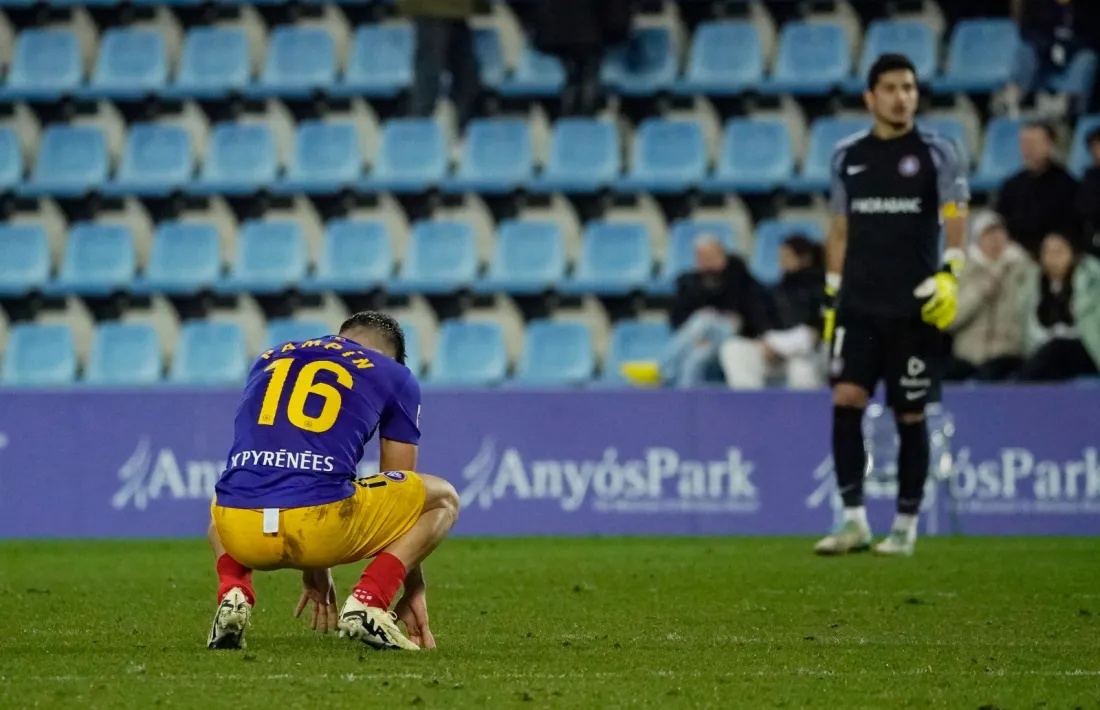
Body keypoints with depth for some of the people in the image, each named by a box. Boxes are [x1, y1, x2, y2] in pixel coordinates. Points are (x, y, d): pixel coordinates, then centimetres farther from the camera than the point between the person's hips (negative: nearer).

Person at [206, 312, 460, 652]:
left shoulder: (268, 361, 29)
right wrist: (414, 591, 36)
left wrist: (313, 571, 47)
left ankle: (233, 591, 11)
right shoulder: (394, 376, 19)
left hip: (241, 534, 3)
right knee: (443, 499, 23)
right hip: (319, 525, -3)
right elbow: (402, 488, 26)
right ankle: (369, 599, 1)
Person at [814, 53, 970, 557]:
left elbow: (956, 220, -6)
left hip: (914, 308, -3)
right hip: (858, 305, 3)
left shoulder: (937, 153, -1)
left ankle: (905, 526, 12)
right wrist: (832, 297, 14)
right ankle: (854, 521, -9)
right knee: (845, 399, -12)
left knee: (910, 416, 1)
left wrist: (949, 274, -22)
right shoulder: (847, 156, 10)